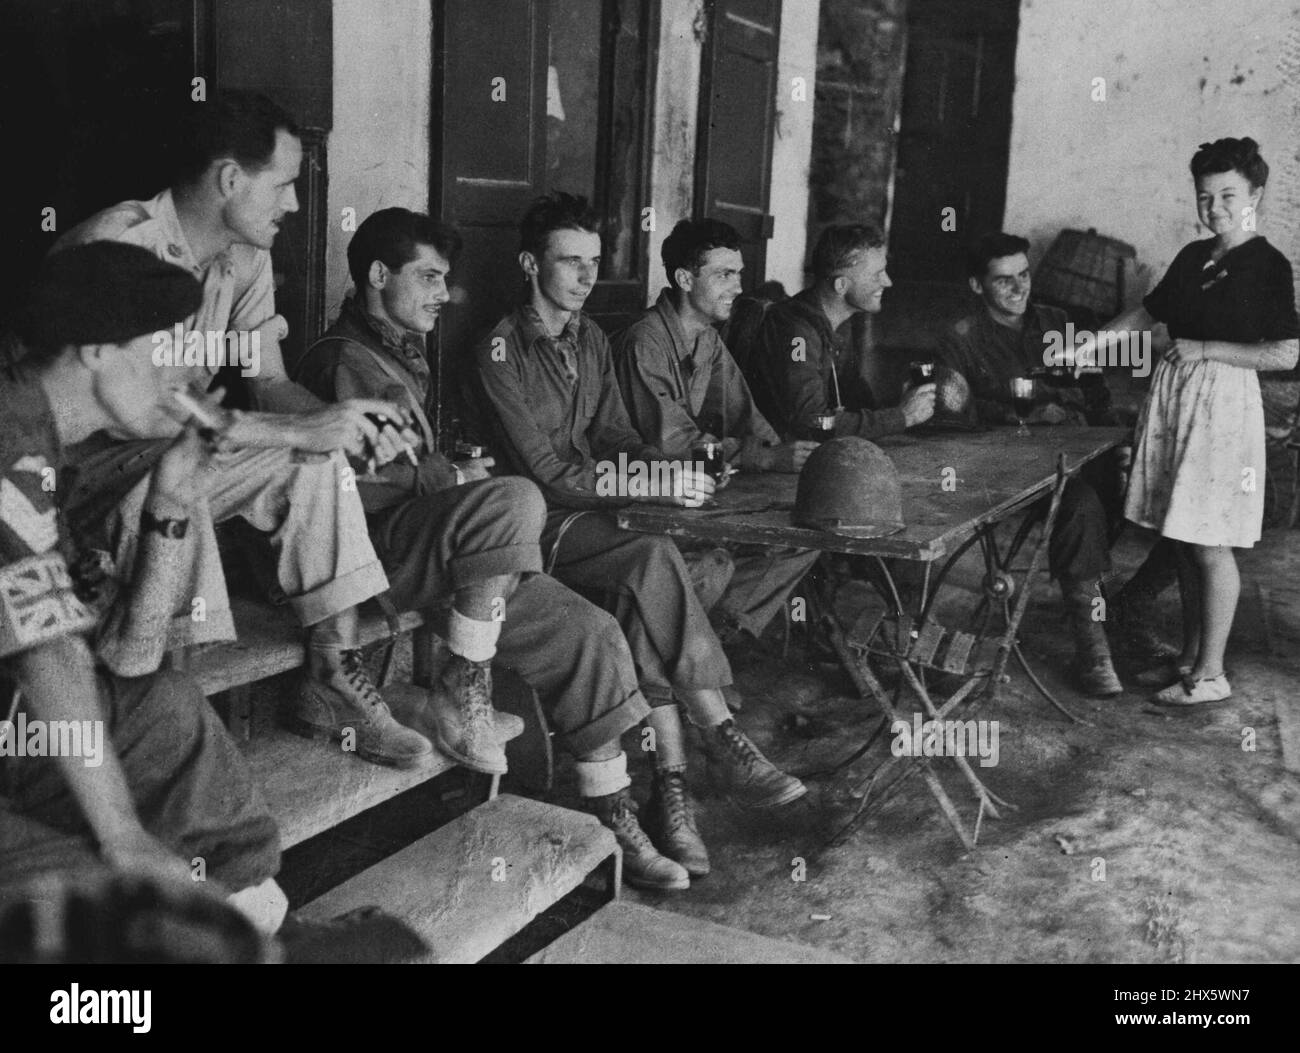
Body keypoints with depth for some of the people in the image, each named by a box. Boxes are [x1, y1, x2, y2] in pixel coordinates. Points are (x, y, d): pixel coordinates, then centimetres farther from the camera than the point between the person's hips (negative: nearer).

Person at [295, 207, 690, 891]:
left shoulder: (401, 355, 25)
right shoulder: (343, 361, -7)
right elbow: (353, 485, -19)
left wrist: (453, 469, 10)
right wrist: (452, 478, -10)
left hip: (421, 544, 9)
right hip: (373, 555, -9)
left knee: (589, 633, -4)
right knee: (515, 501, -35)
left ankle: (613, 822, 2)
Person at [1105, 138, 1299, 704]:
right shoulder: (1193, 257, 12)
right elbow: (1147, 312, 25)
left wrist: (1205, 348, -14)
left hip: (1223, 400, -6)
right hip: (1172, 394, 7)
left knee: (1210, 545, -4)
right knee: (1183, 538, 11)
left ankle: (1210, 674, 5)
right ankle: (1189, 656, 22)